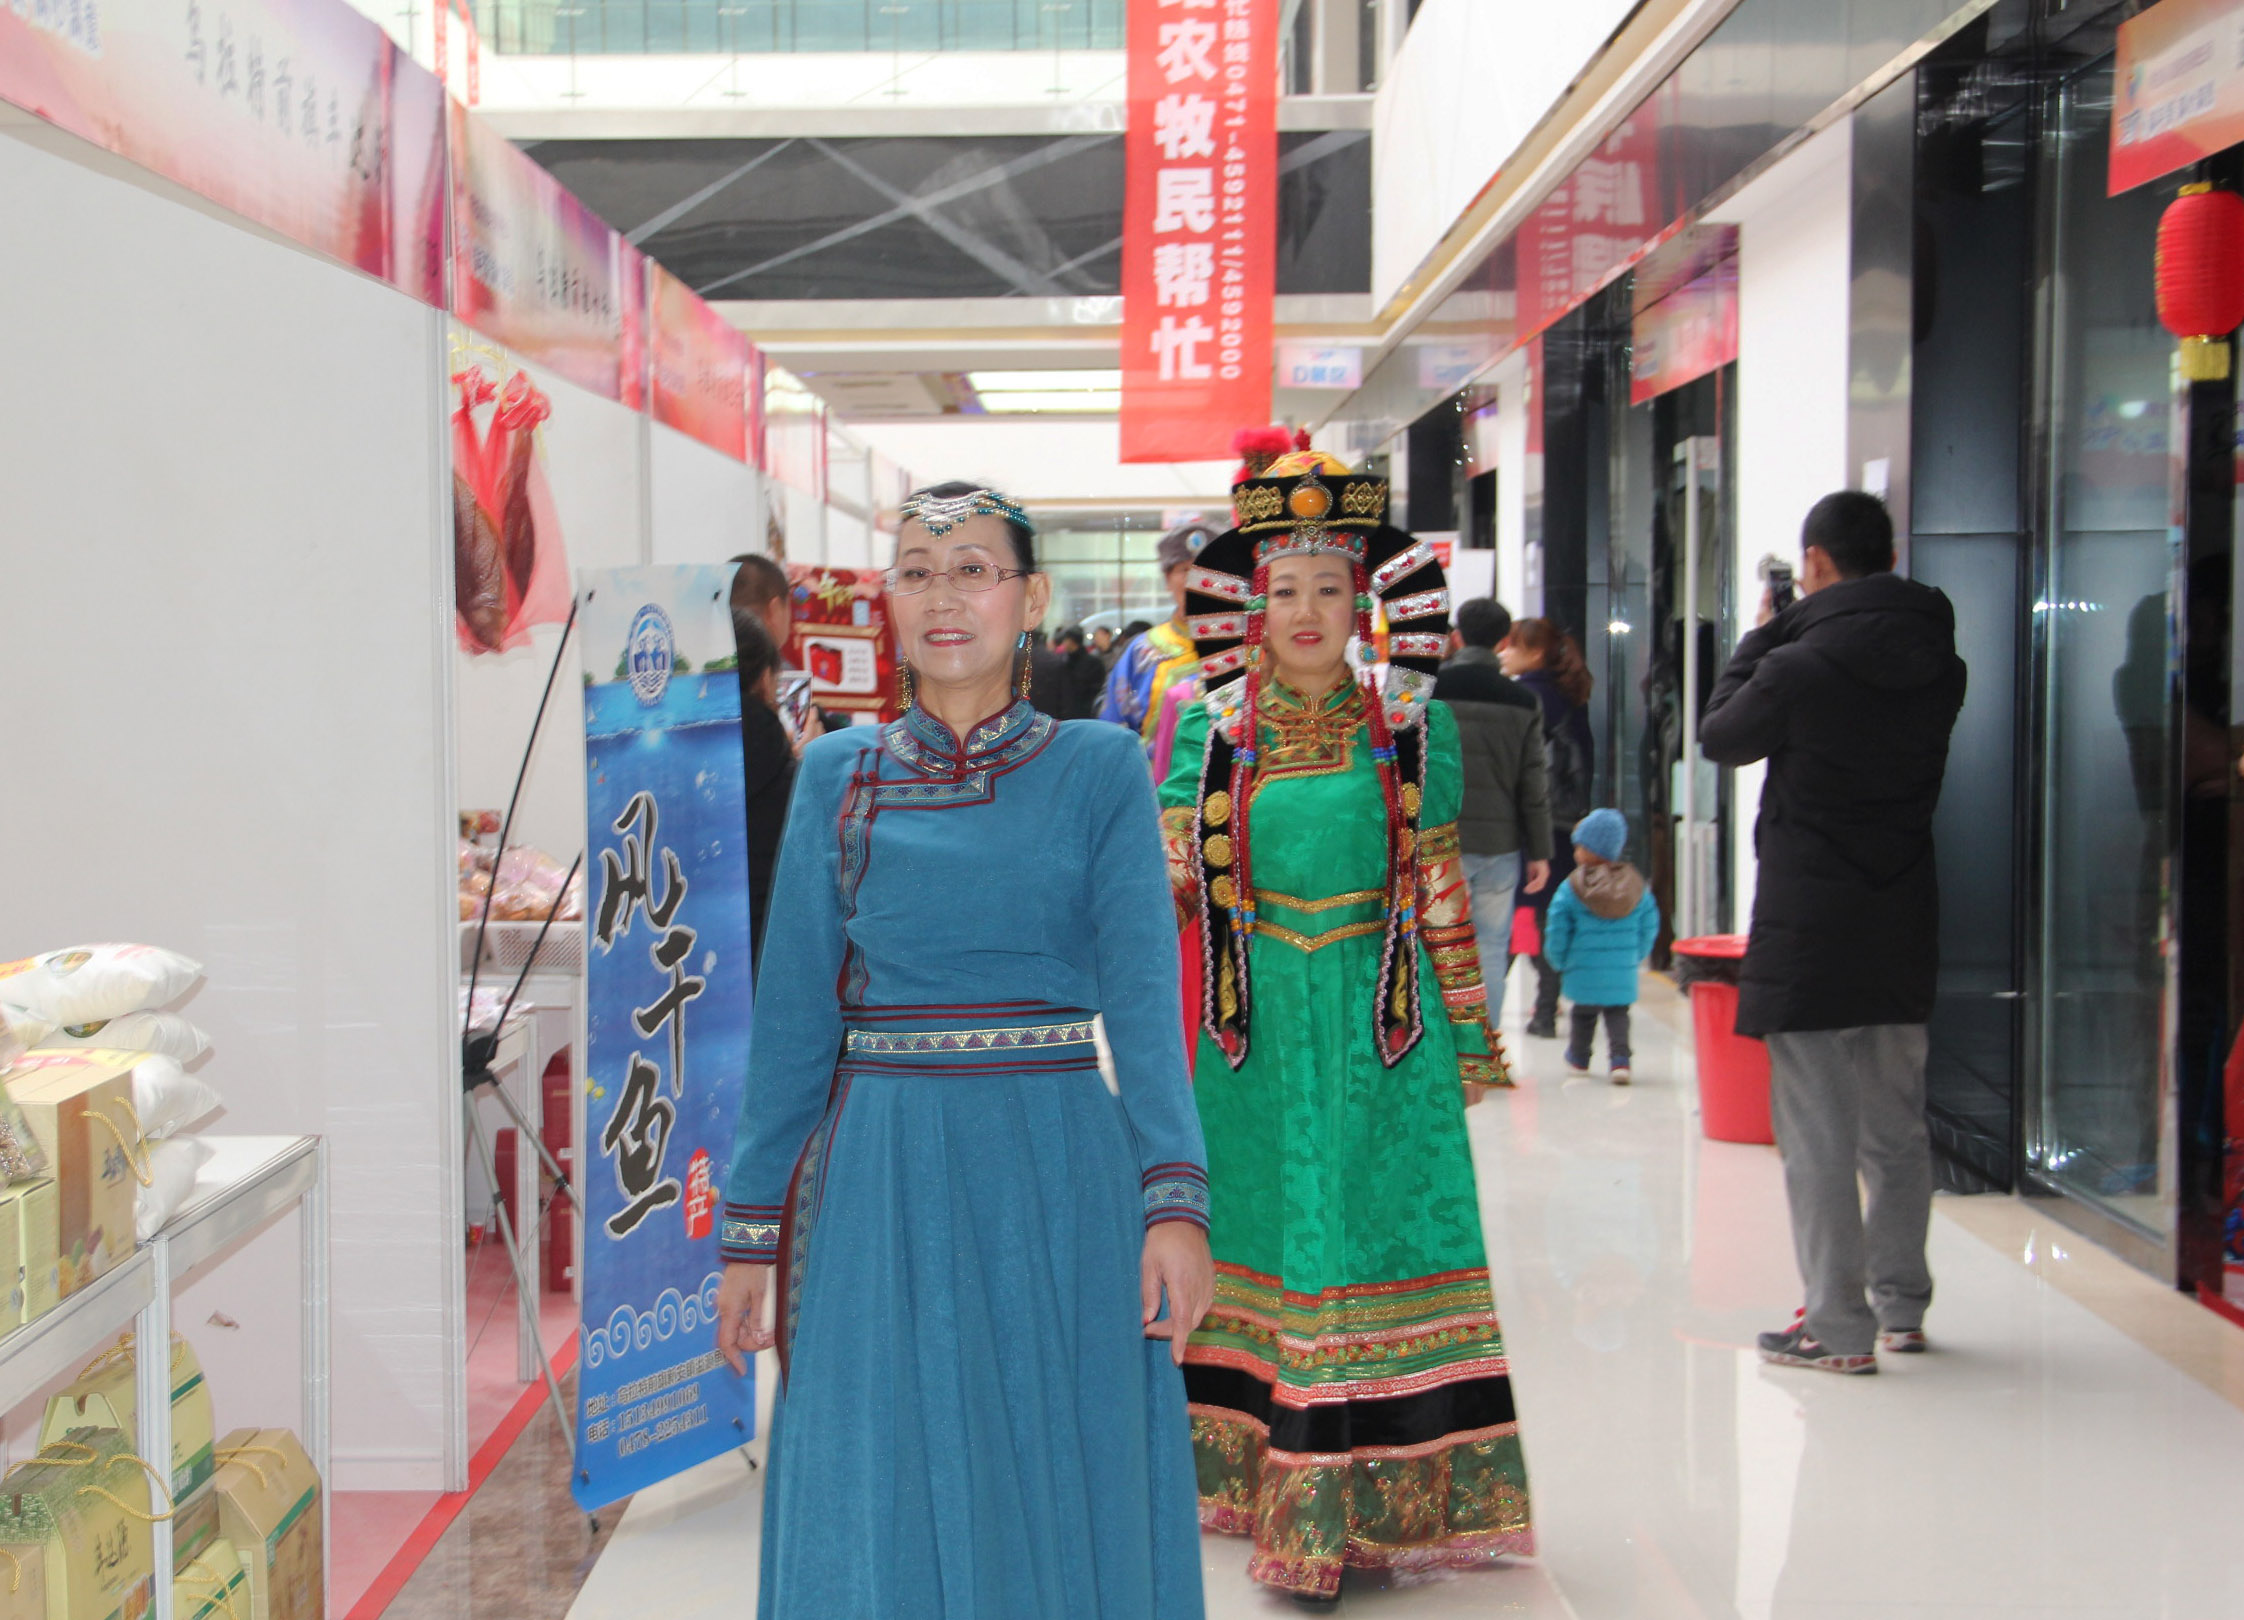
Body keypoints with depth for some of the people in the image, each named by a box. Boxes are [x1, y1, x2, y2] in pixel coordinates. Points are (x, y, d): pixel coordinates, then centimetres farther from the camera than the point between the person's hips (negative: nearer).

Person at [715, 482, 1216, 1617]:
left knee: (1064, 1502, 7)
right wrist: (752, 1229, 4)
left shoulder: (1100, 769, 1)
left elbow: (1144, 994, -7)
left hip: (1057, 1179, -1)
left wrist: (1175, 1200, -20)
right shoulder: (838, 776, 7)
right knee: (873, 1513, 5)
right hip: (881, 1182, 1)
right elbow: (792, 1012, 7)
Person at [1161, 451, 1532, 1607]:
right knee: (1266, 1236, 6)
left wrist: (1470, 1030, 4)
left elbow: (1441, 891, 5)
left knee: (1375, 1241, 0)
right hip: (1257, 1028, 1)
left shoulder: (1409, 727, 2)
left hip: (1382, 1031, -1)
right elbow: (1167, 883, 3)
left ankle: (1371, 1496, 10)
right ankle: (1271, 1478, 17)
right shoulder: (1213, 731, 3)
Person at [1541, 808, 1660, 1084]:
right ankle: (1620, 1057, -3)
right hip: (1624, 973, 2)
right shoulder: (1637, 886, 0)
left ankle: (1579, 1057, 30)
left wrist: (1559, 962, 8)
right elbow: (1649, 925, 6)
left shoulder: (1571, 888, -11)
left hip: (1584, 971, -2)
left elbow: (1557, 930, -8)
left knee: (1584, 1013, 15)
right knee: (1618, 1013, 13)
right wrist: (1637, 956, 19)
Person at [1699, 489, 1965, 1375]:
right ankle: (1902, 1303, 27)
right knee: (1897, 1126, 16)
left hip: (1810, 927, -6)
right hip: (1904, 926, 6)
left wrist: (1761, 637, 11)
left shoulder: (1800, 665, -16)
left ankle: (1838, 1325, 2)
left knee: (1817, 1133, 0)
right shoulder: (1940, 665, 2)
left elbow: (1720, 737, 0)